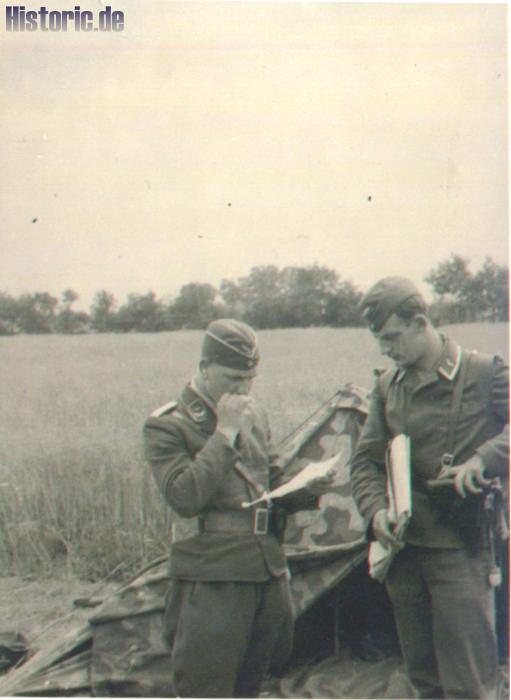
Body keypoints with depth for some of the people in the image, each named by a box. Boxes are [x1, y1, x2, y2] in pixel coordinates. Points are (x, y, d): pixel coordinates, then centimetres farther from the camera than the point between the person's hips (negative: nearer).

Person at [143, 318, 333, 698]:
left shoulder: (255, 415, 12)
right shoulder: (166, 426, -8)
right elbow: (184, 498, -22)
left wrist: (307, 491, -2)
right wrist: (225, 433, -20)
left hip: (270, 573, 7)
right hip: (213, 581, -6)